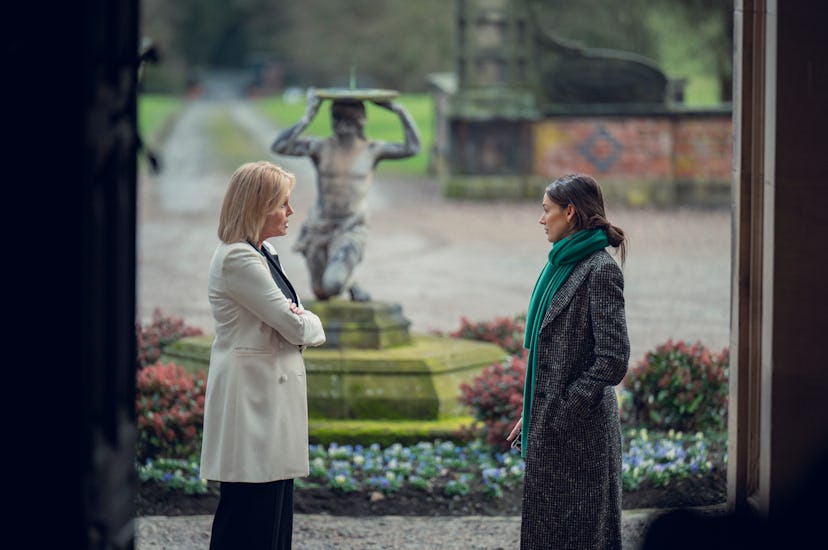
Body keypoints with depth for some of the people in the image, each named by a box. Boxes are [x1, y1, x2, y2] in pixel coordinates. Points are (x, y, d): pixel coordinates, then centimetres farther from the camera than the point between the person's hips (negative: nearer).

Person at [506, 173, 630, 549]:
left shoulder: (601, 269, -15)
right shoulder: (562, 264, 12)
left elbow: (613, 360, -19)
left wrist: (560, 413, -16)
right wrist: (531, 415, 12)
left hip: (580, 430, -9)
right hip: (550, 424, 9)